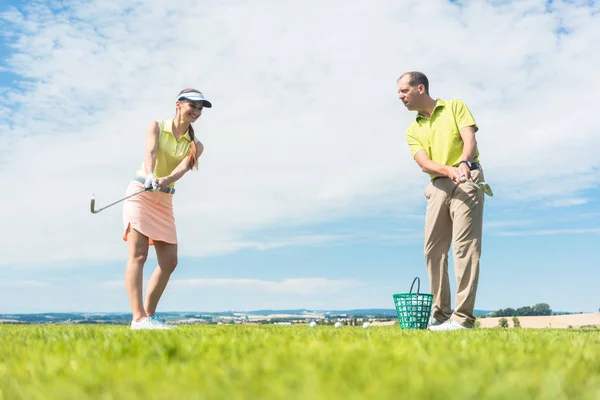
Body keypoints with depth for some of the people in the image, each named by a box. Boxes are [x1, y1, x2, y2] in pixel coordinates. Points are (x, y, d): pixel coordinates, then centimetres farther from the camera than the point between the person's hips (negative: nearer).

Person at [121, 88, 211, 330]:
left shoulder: (195, 146, 9)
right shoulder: (156, 127, 2)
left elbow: (185, 167, -11)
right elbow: (150, 151, -18)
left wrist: (166, 179, -33)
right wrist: (150, 176, -39)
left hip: (165, 200, 5)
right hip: (140, 192, -5)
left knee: (169, 261, 0)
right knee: (138, 255, -14)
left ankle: (149, 315, 11)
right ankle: (138, 318, -20)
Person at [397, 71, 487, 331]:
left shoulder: (455, 106, 7)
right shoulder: (412, 130, 15)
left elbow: (470, 139, -8)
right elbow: (424, 163, -2)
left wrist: (464, 163, -29)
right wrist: (449, 171, -23)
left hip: (468, 180, -5)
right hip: (438, 186, 5)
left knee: (465, 246, -11)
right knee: (433, 250, 2)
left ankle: (463, 316, -12)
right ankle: (440, 313, 11)